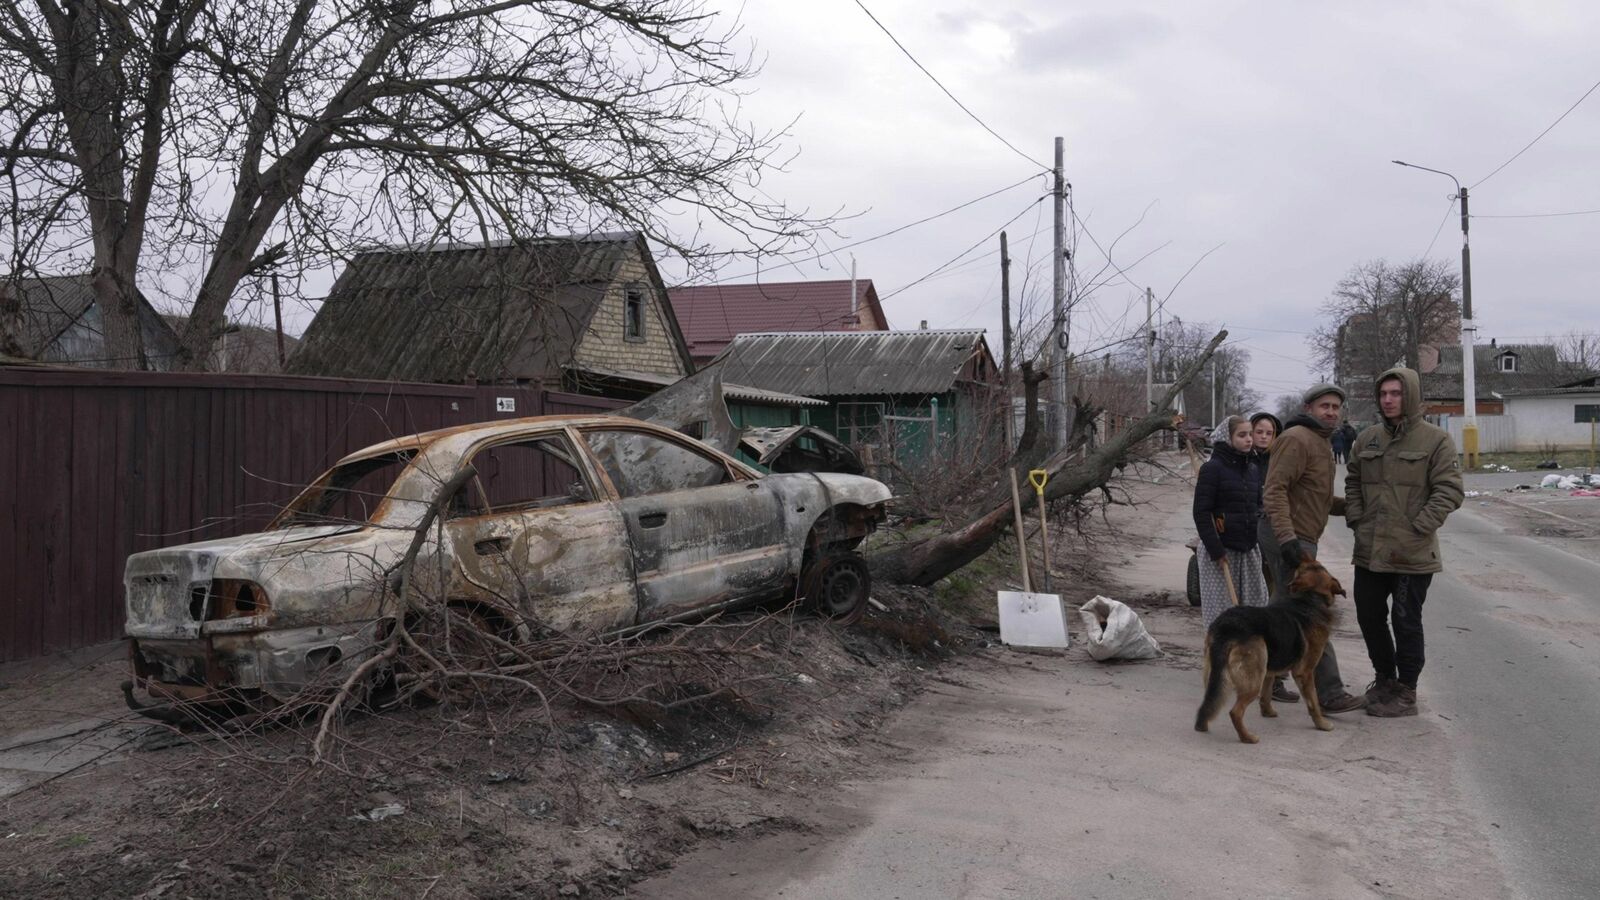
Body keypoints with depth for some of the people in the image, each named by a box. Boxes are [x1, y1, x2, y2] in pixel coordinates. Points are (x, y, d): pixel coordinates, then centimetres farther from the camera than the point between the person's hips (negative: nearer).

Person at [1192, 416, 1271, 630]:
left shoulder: (1252, 469, 11)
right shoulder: (1212, 468, -8)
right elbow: (1201, 513, -12)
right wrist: (1216, 551, -16)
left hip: (1248, 548, 6)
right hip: (1220, 550, -6)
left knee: (1256, 606, 6)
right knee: (1221, 609, -2)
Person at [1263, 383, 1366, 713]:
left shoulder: (1322, 444, 22)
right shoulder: (1296, 439, -12)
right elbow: (1275, 490, -22)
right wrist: (1287, 536, -30)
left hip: (1301, 539, 11)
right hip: (1294, 540, -11)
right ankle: (1330, 694, -9)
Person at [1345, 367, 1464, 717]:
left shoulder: (1435, 440, -7)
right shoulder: (1367, 438, 9)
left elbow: (1449, 491, -10)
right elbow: (1353, 483, 19)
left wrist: (1417, 529, -16)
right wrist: (1356, 520, 5)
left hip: (1413, 553, -6)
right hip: (1370, 550, 6)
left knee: (1406, 621, 2)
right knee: (1369, 616, 15)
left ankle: (1406, 693, 16)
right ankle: (1385, 678, 35)